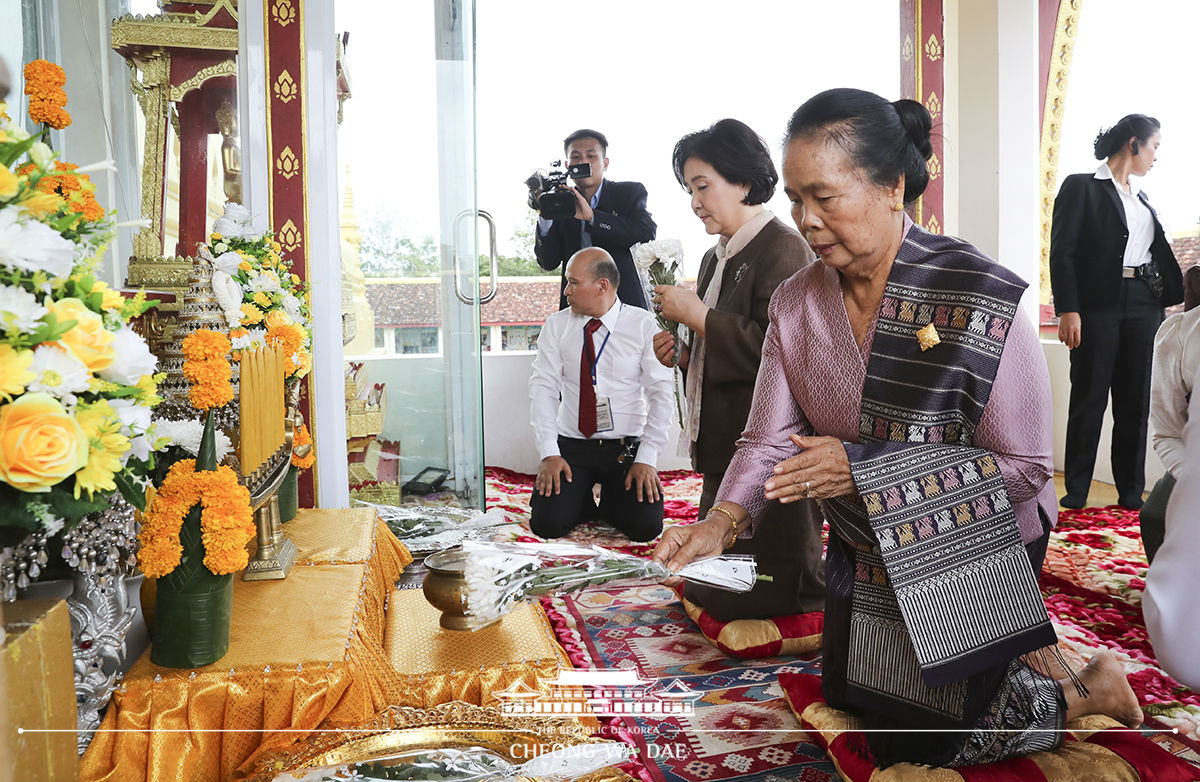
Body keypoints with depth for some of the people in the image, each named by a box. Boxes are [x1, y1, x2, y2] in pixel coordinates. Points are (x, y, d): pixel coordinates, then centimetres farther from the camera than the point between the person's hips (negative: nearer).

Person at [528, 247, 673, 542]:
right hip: (571, 446, 1)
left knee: (646, 526, -19)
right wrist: (549, 453, -12)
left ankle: (612, 502, 14)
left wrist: (646, 459, -14)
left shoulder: (644, 326, -3)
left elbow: (662, 393, -6)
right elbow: (543, 387, -1)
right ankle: (583, 503, 15)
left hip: (627, 449, -1)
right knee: (547, 524, -18)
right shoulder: (556, 326, 4)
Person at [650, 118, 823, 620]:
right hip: (726, 449, 10)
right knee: (709, 588, 16)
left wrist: (697, 316, -17)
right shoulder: (716, 258, 15)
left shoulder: (783, 249, -13)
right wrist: (681, 356, 5)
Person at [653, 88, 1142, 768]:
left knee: (914, 741, 8)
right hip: (863, 555, 6)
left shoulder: (983, 300, -28)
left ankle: (1086, 693, 27)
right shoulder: (795, 304, -10)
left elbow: (1025, 466, -25)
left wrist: (866, 471, -31)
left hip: (970, 558, -6)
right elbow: (771, 438, -11)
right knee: (847, 697, 26)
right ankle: (992, 660, 47)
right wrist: (723, 521, -30)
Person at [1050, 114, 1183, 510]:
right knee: (1089, 399, -2)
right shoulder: (1081, 187, 0)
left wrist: (1178, 296, 11)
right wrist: (1067, 310, -16)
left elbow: (1161, 254, 22)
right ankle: (1075, 493, 6)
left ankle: (1131, 492, 15)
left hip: (1142, 306, 6)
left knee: (1135, 402, 7)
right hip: (1097, 305, -6)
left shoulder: (1142, 199, 19)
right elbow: (1062, 252, -8)